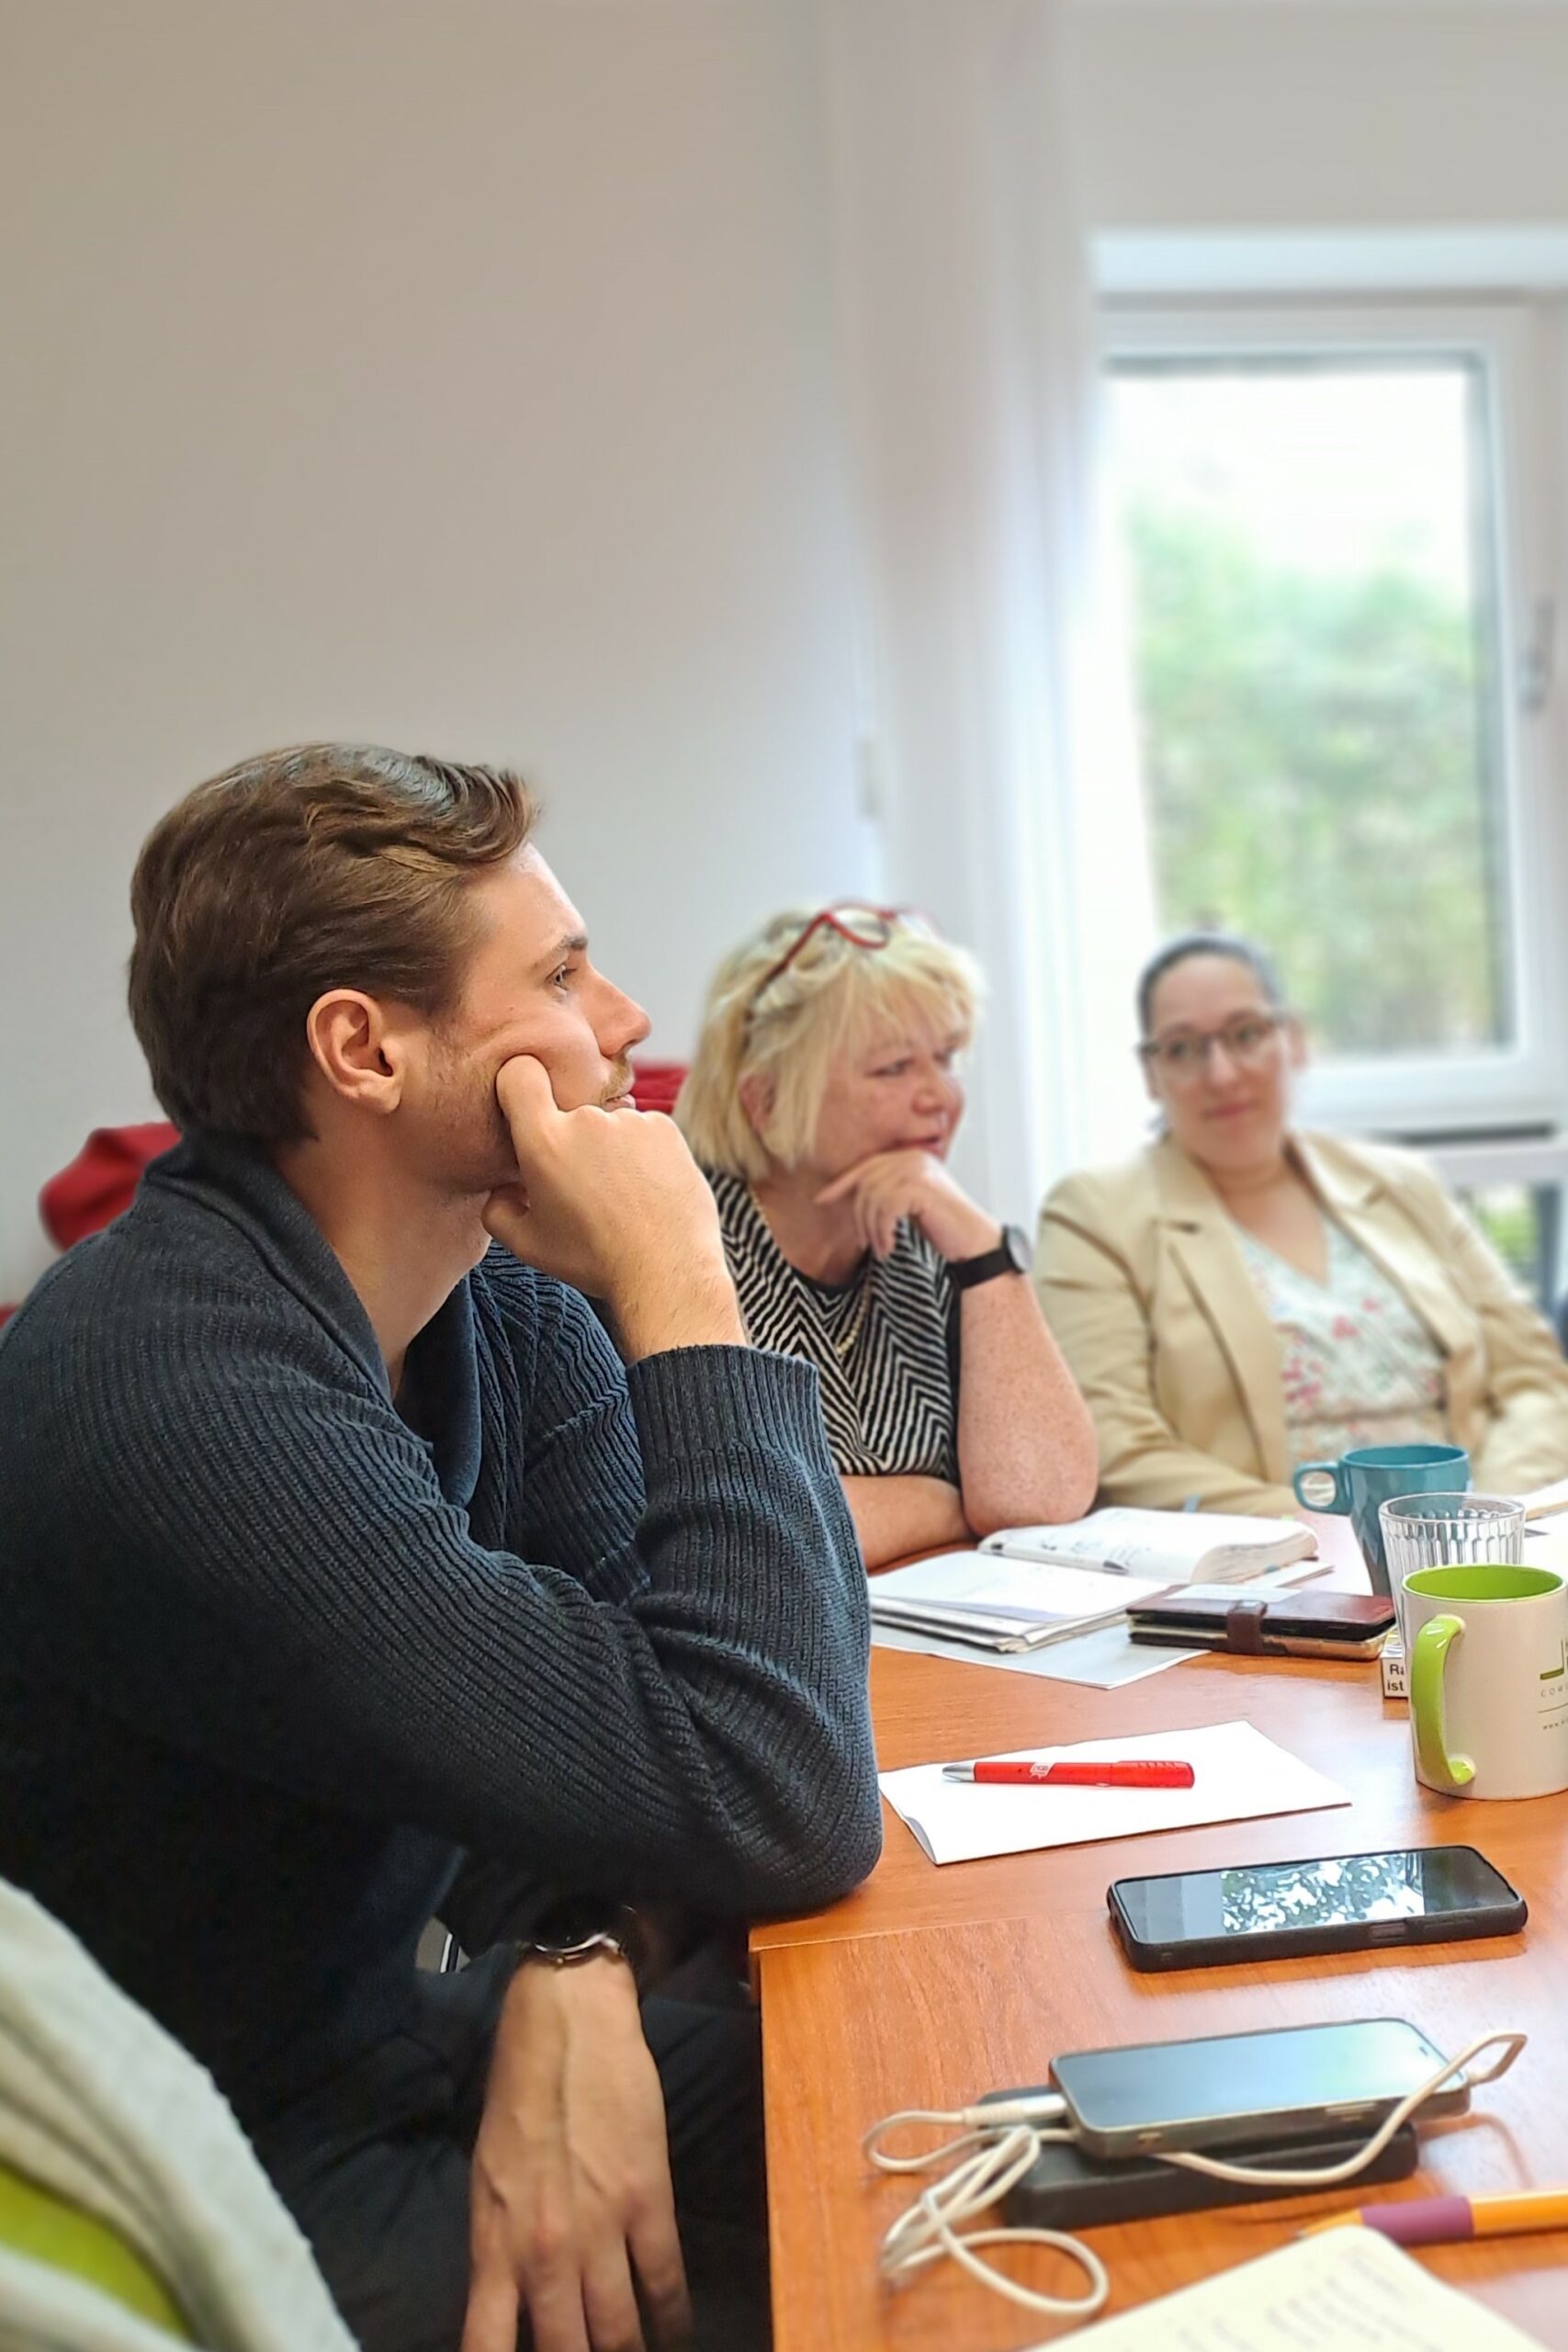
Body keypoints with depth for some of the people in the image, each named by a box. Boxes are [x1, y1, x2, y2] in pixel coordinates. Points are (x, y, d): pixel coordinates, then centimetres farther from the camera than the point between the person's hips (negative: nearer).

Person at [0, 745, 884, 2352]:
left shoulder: (505, 1298, -4)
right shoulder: (177, 1407, -33)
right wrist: (680, 1294, -29)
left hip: (407, 2029, 7)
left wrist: (575, 1968, -22)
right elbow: (782, 1811, -33)